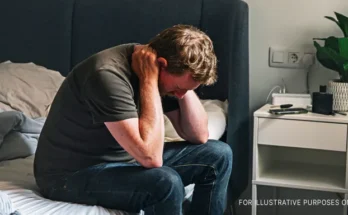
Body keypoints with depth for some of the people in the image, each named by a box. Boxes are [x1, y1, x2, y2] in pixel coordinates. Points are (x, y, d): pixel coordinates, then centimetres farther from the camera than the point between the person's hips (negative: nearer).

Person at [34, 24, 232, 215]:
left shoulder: (172, 69, -4)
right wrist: (148, 80, -31)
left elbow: (199, 136, -2)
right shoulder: (109, 75, -30)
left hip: (123, 160, 8)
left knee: (218, 155, -2)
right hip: (71, 175, -8)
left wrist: (183, 87, -14)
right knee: (166, 182, -32)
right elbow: (151, 157, -35)